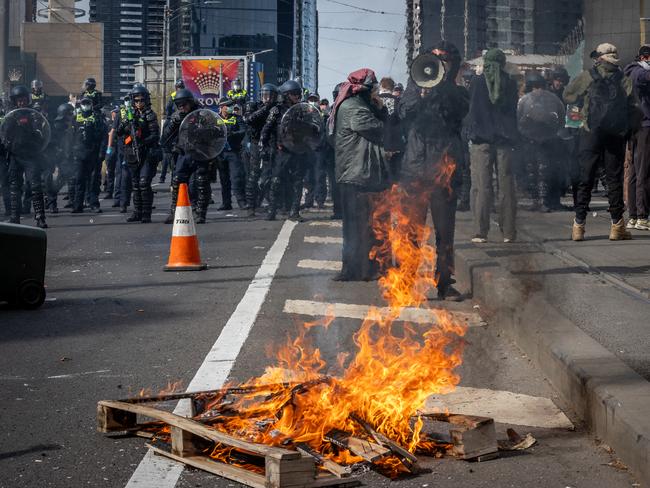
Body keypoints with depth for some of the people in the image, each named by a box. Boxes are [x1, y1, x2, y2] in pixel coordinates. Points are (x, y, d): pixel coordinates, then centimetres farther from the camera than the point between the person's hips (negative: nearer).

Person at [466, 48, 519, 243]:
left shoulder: (477, 82, -3)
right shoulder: (511, 83, 4)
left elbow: (471, 110, 1)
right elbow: (513, 111, 11)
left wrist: (471, 133, 9)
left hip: (482, 139, -2)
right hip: (504, 140, 2)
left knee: (481, 186, -1)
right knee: (506, 185, 6)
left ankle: (480, 232, -5)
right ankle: (508, 232, 7)